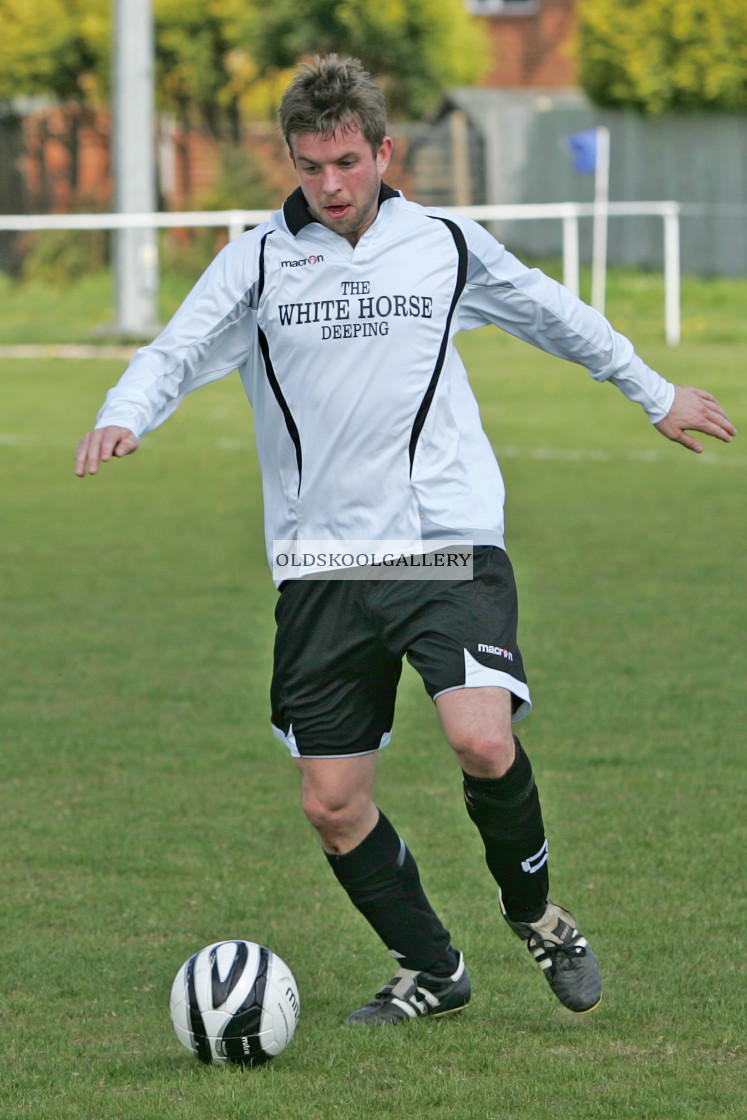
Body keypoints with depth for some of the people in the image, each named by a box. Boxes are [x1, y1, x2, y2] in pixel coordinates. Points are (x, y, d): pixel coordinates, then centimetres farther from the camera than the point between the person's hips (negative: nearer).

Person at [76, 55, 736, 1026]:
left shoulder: (448, 245, 7)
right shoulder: (257, 261, 4)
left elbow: (554, 316, 22)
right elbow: (179, 352, -4)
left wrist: (655, 393, 33)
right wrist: (124, 416, -27)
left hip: (448, 539, -2)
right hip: (321, 563, 2)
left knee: (482, 741, -23)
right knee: (332, 802, 0)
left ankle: (532, 908, 6)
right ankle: (431, 972, 21)